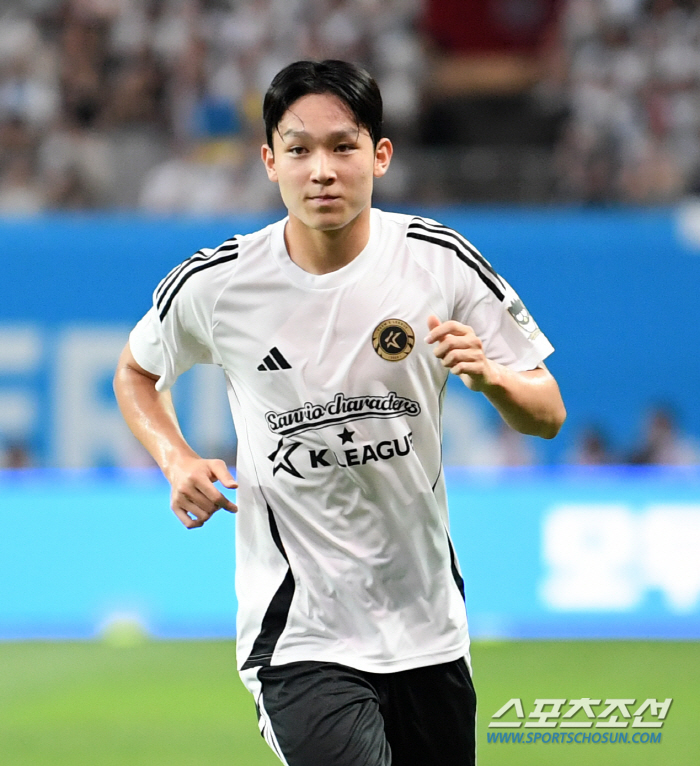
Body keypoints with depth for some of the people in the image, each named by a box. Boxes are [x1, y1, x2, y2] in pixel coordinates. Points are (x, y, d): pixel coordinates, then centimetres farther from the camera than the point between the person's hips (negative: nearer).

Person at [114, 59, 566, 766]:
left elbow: (547, 416, 1)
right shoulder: (215, 285, -7)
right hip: (299, 639, -3)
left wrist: (490, 377, -21)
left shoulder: (440, 261, -5)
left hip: (428, 624, 3)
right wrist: (176, 461, -4)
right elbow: (135, 371, 14)